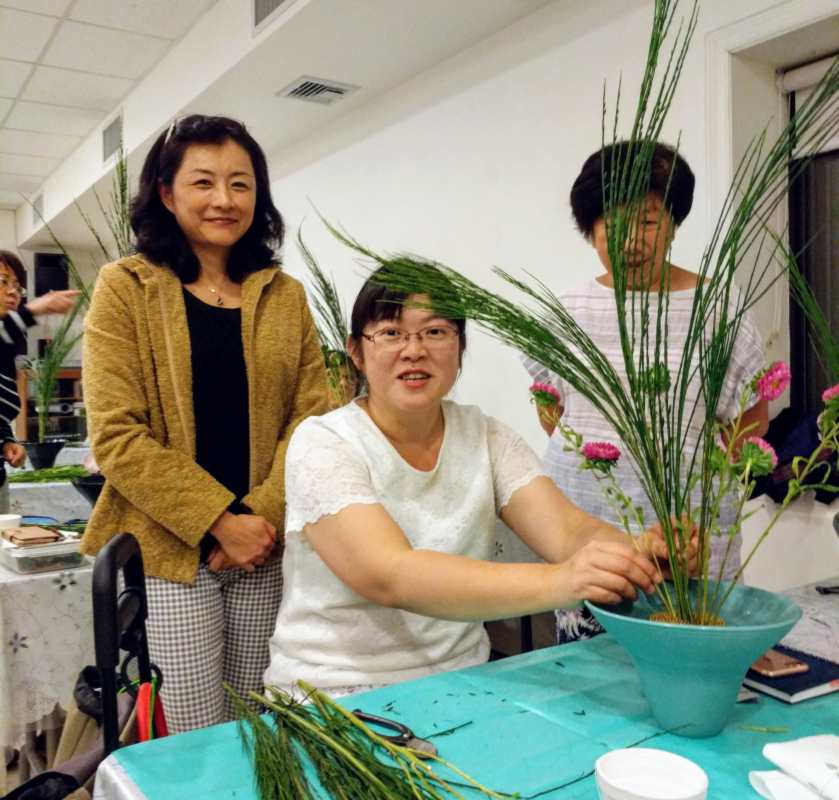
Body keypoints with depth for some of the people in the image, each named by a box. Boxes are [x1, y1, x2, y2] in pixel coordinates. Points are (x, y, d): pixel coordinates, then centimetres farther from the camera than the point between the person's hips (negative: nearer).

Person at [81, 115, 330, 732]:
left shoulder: (284, 295, 8)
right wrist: (220, 520, -15)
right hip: (168, 548, -3)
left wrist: (263, 517, -12)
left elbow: (312, 416, 1)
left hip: (268, 548, 3)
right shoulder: (126, 288, -2)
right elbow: (116, 436, -9)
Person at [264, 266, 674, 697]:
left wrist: (641, 554, -34)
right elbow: (391, 577, -27)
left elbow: (570, 531, -11)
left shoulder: (487, 438, 2)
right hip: (336, 691, -4)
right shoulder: (322, 443, -12)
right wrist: (557, 581, -40)